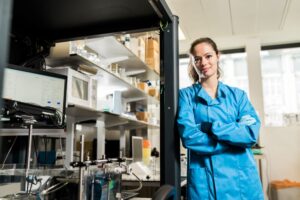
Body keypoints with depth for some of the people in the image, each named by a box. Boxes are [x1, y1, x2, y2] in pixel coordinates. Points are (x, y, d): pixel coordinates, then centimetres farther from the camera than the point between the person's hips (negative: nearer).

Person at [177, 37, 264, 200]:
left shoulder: (238, 95, 8)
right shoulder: (186, 95, 1)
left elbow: (252, 133, -7)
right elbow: (188, 136, -14)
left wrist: (210, 127, -15)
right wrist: (236, 137, -11)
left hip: (242, 178, 3)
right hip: (204, 181, -2)